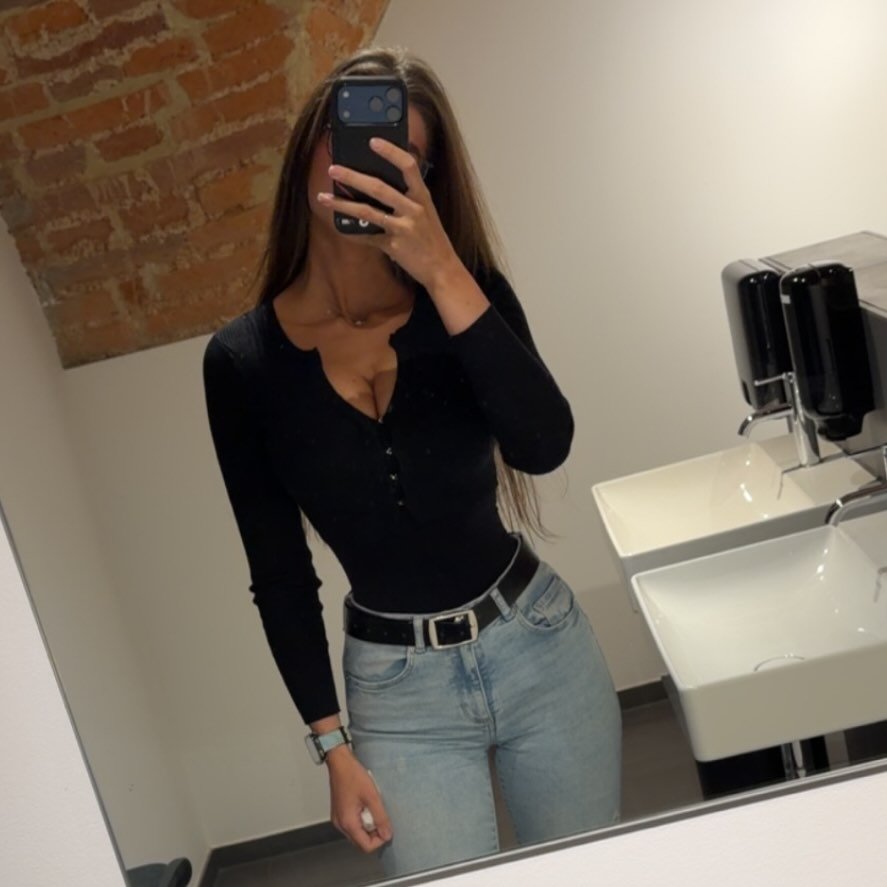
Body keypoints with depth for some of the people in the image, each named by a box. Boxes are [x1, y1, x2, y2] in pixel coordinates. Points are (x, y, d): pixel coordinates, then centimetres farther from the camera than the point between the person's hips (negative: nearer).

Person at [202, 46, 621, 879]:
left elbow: (543, 448, -24)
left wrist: (444, 270, -31)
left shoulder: (464, 294, -6)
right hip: (400, 687, -1)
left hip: (539, 643, 2)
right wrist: (332, 745, -2)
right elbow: (279, 572, -3)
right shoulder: (243, 359, -8)